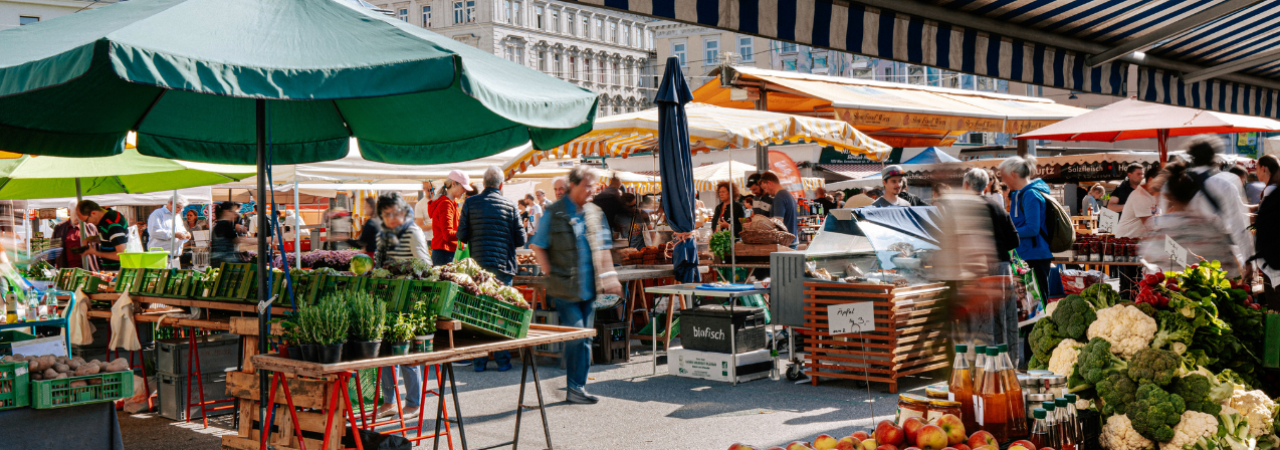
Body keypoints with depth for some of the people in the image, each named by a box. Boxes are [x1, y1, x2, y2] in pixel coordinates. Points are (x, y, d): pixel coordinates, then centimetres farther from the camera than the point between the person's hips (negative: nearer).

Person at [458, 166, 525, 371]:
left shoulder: (470, 203, 0)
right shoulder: (510, 205, -1)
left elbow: (461, 235, 1)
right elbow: (521, 239, 1)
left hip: (478, 267, 1)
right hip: (503, 267, -1)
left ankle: (479, 361, 9)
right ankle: (502, 360, 8)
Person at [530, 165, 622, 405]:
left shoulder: (595, 213, 12)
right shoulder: (554, 213, -4)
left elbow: (603, 248, 17)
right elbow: (538, 247, 0)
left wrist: (610, 277, 8)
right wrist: (551, 274, -7)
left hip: (589, 286, 5)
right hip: (566, 287, -5)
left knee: (585, 338, 8)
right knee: (576, 335, -8)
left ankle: (578, 387, 16)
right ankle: (574, 388, 3)